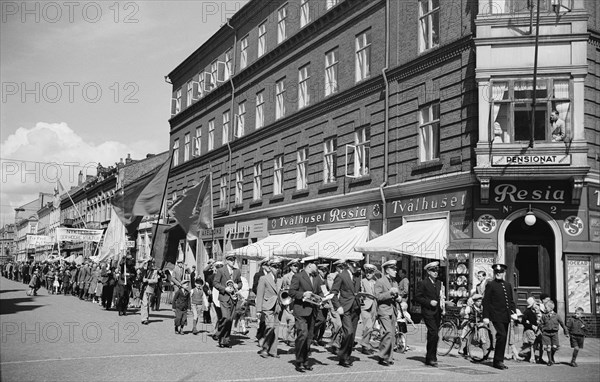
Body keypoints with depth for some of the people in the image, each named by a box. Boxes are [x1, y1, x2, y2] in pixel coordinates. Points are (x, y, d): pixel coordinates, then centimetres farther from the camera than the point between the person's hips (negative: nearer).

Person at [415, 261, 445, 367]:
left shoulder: (439, 283, 17)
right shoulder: (423, 283, -4)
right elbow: (417, 297, -7)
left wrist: (442, 308, 10)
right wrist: (429, 302, -15)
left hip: (437, 312, 6)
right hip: (428, 312, -6)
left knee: (432, 336, 9)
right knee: (434, 335, -16)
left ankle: (429, 358, 18)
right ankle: (432, 358, -8)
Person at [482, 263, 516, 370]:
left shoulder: (508, 285, 16)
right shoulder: (490, 285, -2)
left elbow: (511, 301, 21)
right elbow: (486, 301, -5)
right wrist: (486, 316, -11)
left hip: (506, 316, 6)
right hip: (496, 316, -6)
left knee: (503, 337, 9)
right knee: (502, 335, -16)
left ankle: (498, 361, 18)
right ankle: (498, 360, -9)